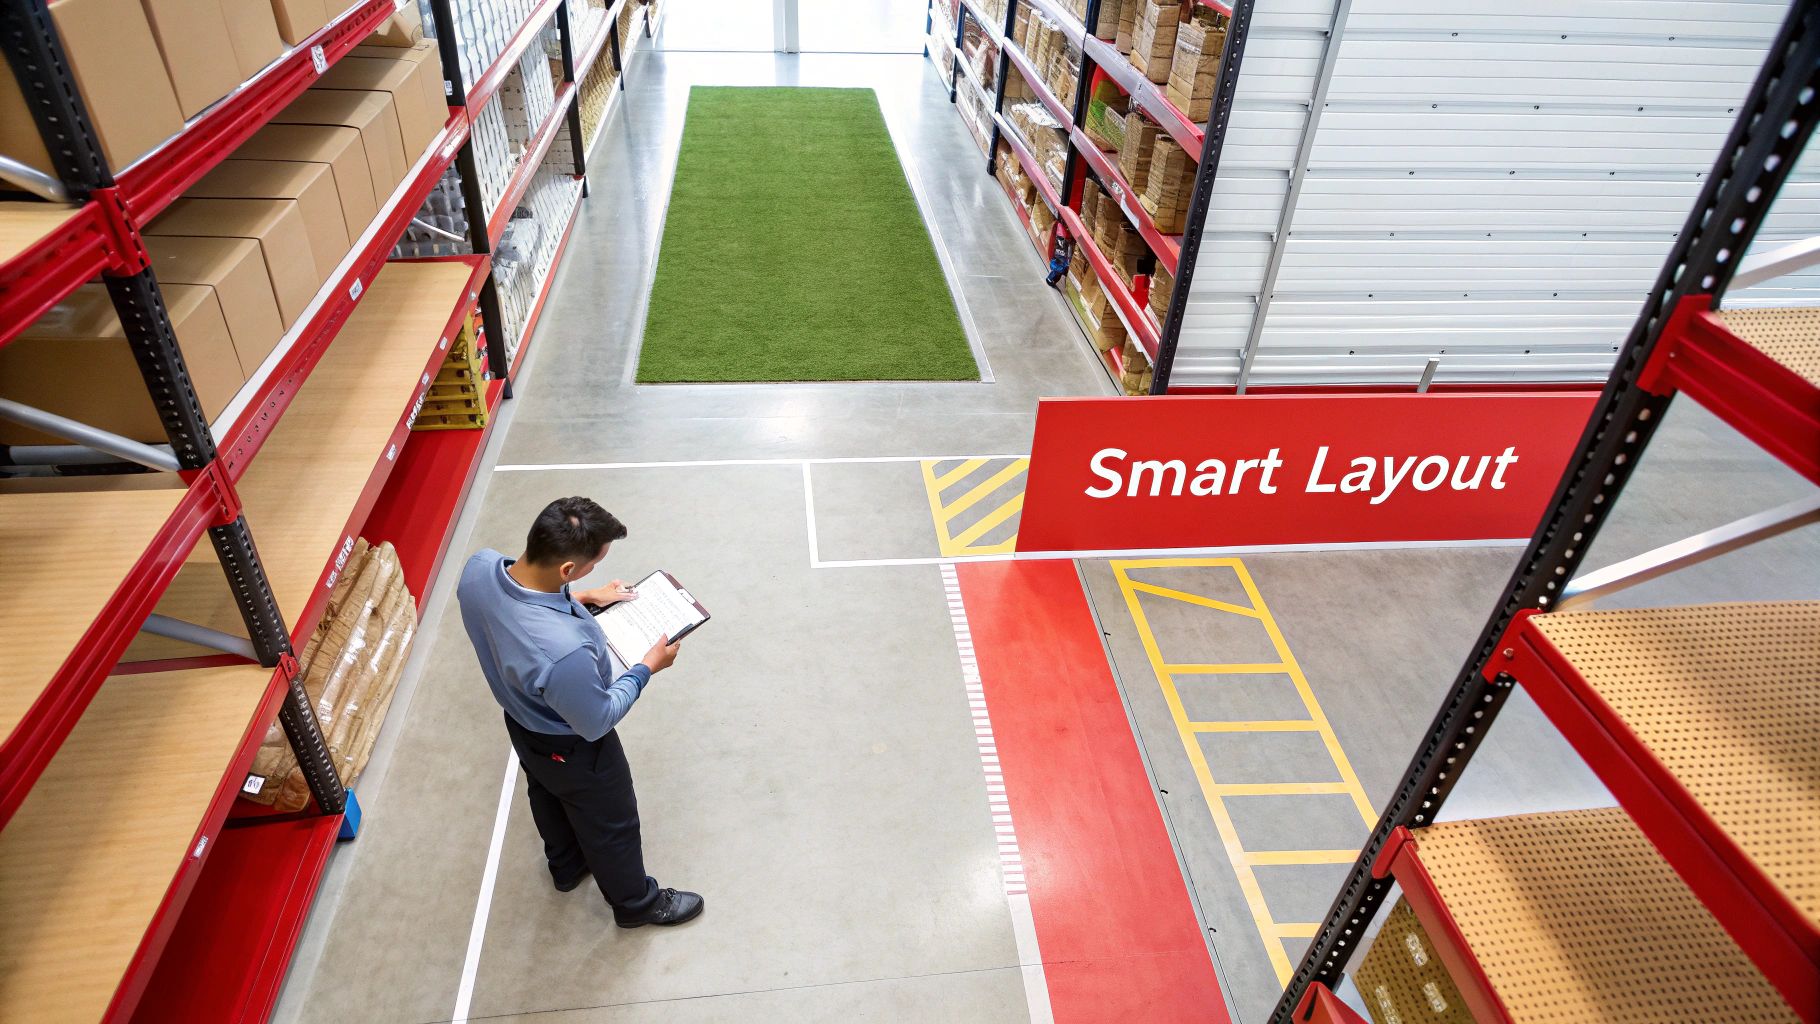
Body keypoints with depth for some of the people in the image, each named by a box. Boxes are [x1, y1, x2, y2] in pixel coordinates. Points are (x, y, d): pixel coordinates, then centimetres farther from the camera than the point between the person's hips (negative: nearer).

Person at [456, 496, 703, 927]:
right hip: (571, 748, -7)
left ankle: (566, 866, 65)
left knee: (549, 797, 35)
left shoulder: (479, 567, -27)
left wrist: (584, 598, -2)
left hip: (521, 723, 7)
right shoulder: (565, 651, -48)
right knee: (610, 825, 23)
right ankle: (636, 903, 51)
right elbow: (596, 722, -28)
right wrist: (648, 667, -17)